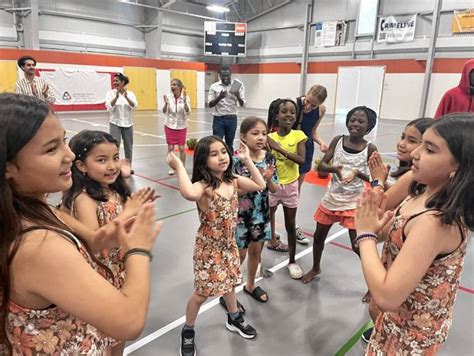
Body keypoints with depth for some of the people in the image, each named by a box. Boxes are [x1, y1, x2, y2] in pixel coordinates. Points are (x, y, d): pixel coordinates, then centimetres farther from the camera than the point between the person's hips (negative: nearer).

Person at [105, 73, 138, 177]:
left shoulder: (130, 93, 0)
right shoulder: (110, 93, -4)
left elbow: (134, 106, -14)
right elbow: (109, 106, -18)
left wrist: (126, 97, -28)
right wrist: (117, 96, -30)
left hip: (128, 123, 3)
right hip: (115, 123, -2)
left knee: (128, 146, 12)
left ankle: (128, 166, 27)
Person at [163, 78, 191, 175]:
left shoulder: (186, 97, -11)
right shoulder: (168, 96, -8)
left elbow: (188, 112, -19)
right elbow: (164, 112, -8)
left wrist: (184, 101, -33)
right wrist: (166, 103, -27)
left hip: (181, 126, -1)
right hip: (170, 125, 1)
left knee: (181, 148, 2)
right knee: (170, 148, 4)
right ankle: (172, 168, 21)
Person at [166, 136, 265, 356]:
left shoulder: (233, 181, -6)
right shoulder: (203, 186, -27)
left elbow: (260, 185, 3)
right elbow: (189, 193, -51)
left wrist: (247, 160, -1)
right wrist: (179, 166, -39)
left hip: (228, 245, 6)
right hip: (208, 249, -6)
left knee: (229, 283, 26)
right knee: (202, 293, 8)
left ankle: (234, 319, 52)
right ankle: (187, 332, 35)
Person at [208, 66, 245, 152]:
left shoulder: (237, 86, 1)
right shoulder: (214, 86, 0)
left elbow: (242, 104, -3)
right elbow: (210, 104, -5)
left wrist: (238, 96, -24)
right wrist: (219, 97, -22)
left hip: (232, 119, 1)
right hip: (218, 119, -1)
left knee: (230, 144, 10)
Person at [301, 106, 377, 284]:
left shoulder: (370, 148, -10)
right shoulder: (338, 140, -4)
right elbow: (321, 165, -4)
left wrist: (357, 173, -26)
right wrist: (334, 168, -24)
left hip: (354, 203, -3)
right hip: (331, 199, 4)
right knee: (319, 235, 17)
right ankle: (315, 268, 42)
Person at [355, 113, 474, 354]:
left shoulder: (434, 223, -35)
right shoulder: (425, 195, -9)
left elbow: (386, 297, -36)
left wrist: (365, 233, -27)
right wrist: (378, 221, -17)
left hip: (410, 333, -7)